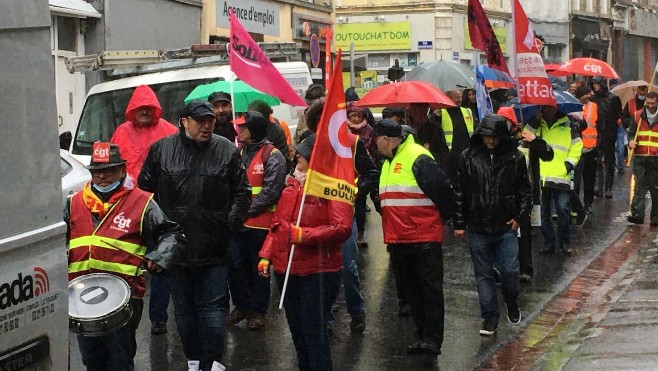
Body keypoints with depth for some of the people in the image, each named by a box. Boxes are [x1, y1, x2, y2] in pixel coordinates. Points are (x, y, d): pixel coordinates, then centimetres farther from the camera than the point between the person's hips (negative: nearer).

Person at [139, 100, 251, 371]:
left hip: (214, 248, -1)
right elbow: (145, 190, 8)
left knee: (213, 306, 0)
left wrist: (231, 224, -1)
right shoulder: (161, 150, 1)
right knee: (184, 308, 12)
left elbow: (242, 193, 6)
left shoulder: (227, 151, 0)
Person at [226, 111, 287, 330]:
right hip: (239, 222, 6)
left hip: (261, 223, -6)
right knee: (235, 266, 9)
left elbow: (271, 191, -15)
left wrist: (248, 211, -14)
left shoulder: (272, 156, -9)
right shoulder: (239, 152, 12)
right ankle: (241, 306, 25)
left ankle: (258, 312, 17)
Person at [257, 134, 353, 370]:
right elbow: (277, 223, 15)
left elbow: (342, 228, -21)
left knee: (315, 331, -2)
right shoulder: (292, 185, 11)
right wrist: (266, 256, 7)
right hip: (286, 269, 8)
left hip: (318, 273, -7)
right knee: (296, 328, 19)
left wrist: (305, 235, -24)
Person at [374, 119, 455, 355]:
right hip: (399, 238, 9)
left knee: (430, 288, -2)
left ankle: (432, 339, 1)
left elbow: (443, 190, -15)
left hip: (425, 238, -9)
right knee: (413, 289, 13)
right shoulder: (389, 162, 16)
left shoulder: (418, 158, -13)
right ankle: (422, 334, 21)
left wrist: (443, 217, -1)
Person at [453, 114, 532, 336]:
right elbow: (460, 193, 4)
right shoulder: (468, 158, -1)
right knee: (483, 274, 7)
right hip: (478, 228, 1)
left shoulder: (515, 158, -2)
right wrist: (459, 223, 3)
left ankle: (512, 305, 30)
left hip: (506, 227, -1)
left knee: (510, 270, 1)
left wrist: (520, 216, -2)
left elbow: (525, 191, 7)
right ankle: (490, 317, 18)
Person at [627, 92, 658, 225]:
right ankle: (637, 214, -9)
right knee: (640, 185, -6)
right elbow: (631, 132, 15)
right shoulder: (638, 116, 8)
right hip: (639, 157, 0)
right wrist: (631, 141, -6)